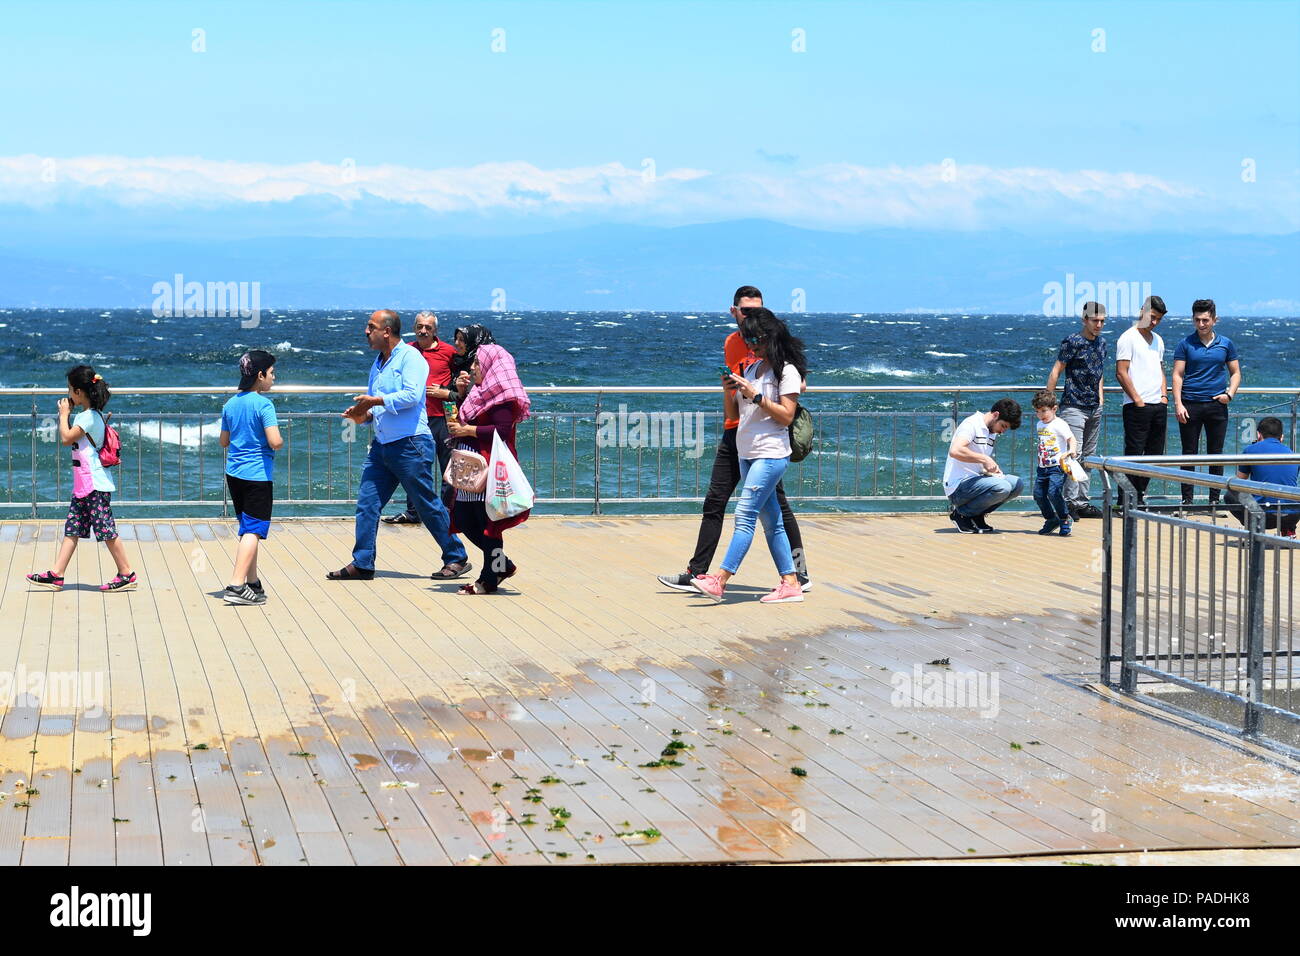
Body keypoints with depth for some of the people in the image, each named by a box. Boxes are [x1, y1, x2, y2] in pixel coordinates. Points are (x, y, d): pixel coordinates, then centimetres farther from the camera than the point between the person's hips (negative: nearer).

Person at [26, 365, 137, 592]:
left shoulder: (89, 417, -16)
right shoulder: (84, 416, 16)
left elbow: (66, 438, -19)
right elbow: (68, 438, 29)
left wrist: (64, 414, -9)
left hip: (96, 484, -10)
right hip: (83, 485, 10)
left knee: (106, 530, -5)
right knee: (72, 528, 8)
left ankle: (126, 574, 1)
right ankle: (56, 575, 8)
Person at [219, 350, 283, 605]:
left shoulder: (230, 404, 8)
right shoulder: (263, 404, -14)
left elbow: (224, 441, 17)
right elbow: (275, 441, -22)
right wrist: (281, 443, -1)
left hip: (234, 474, 7)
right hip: (257, 475, -7)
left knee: (248, 528, 17)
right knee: (253, 530, -6)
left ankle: (252, 583, 22)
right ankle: (236, 586, -14)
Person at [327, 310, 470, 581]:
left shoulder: (410, 357, -8)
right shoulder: (378, 364, 18)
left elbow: (411, 395, -22)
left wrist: (376, 401, -20)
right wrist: (364, 414, 2)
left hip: (410, 444, -8)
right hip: (381, 444, 8)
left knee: (428, 506, -1)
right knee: (367, 504, 2)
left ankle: (456, 559, 10)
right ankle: (362, 565, 7)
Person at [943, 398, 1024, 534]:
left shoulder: (992, 432, 16)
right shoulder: (972, 424, -13)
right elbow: (955, 451, -29)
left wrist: (993, 468, 2)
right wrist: (985, 459, -24)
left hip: (976, 480, 9)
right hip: (958, 486, -9)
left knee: (1018, 484, -2)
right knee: (1002, 487, -28)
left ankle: (977, 515, 6)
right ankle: (961, 513, -8)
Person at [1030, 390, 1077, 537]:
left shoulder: (1059, 425, -10)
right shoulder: (1040, 425, 15)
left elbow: (1071, 438, -20)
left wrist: (1072, 450, -38)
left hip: (1057, 466, -8)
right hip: (1042, 467, 8)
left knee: (1054, 493, -19)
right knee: (1038, 494, 4)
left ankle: (1065, 519, 0)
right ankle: (1051, 519, 22)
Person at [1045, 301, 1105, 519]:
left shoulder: (1101, 343, 13)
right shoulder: (1072, 342, -10)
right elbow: (1055, 372, -8)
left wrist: (1100, 398, 15)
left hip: (1094, 409, 8)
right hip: (1073, 407, -8)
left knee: (1088, 455, 9)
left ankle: (1083, 502, 14)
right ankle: (1071, 501, -13)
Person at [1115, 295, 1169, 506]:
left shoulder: (1158, 340, 19)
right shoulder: (1128, 338, -5)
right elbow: (1121, 373, -10)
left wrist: (1164, 395, 9)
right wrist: (1138, 400, -13)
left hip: (1159, 406, 7)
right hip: (1137, 407, -7)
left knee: (1155, 453, 7)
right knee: (1134, 453, -7)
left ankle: (1140, 494, 15)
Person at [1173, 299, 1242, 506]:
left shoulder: (1226, 344, 8)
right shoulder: (1185, 344, 2)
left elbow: (1235, 373, 14)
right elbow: (1177, 375, 0)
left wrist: (1229, 393, -4)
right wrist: (1178, 404, -10)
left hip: (1217, 405, 2)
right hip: (1191, 405, -1)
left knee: (1216, 453, 5)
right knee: (1189, 453, 1)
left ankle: (1215, 499, 11)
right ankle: (1187, 499, 6)